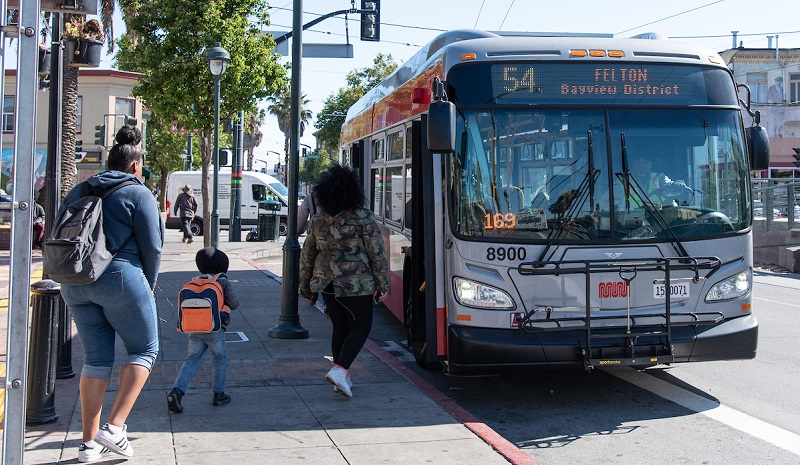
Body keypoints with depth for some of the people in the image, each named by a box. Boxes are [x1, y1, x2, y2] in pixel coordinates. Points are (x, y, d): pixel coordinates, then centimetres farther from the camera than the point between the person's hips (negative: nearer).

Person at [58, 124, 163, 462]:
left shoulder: (78, 192, 17)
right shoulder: (138, 194, -2)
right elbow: (152, 247, -6)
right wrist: (148, 285, 8)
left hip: (76, 283, 6)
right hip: (120, 279, -6)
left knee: (96, 359, 13)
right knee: (145, 349, 8)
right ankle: (114, 427, -5)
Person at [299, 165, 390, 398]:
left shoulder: (318, 221, 4)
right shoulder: (363, 218, -11)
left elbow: (307, 255, 11)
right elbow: (377, 254, -9)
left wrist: (305, 287, 22)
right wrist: (383, 284, 0)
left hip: (326, 283, 5)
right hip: (356, 284, -5)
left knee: (340, 327, 16)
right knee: (360, 327, 7)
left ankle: (342, 378, 20)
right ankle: (340, 369, -11)